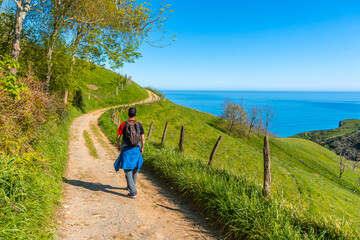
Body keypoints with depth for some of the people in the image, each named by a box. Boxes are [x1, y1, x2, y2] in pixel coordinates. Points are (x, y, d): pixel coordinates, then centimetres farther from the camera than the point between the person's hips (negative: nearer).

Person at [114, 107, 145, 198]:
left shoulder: (123, 124, -7)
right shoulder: (139, 125, -1)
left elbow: (118, 137, -4)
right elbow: (143, 138, -1)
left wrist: (118, 145, 15)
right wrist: (142, 147, 15)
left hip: (126, 150, -3)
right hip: (136, 149, 3)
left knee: (128, 171, 0)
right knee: (134, 169, 21)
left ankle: (133, 192, -6)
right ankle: (131, 186, 39)